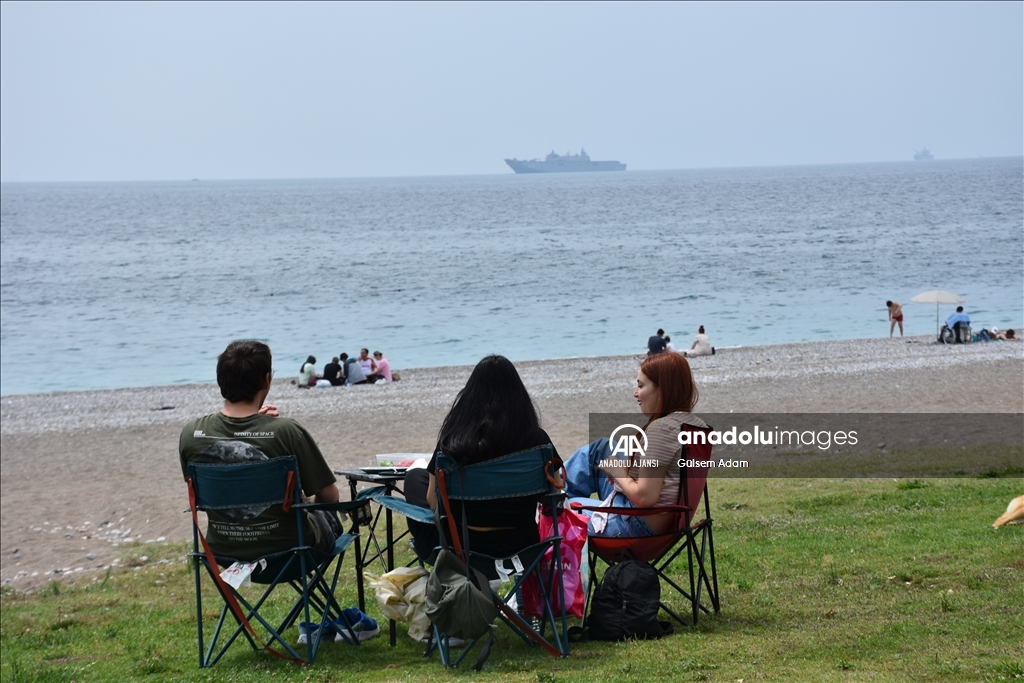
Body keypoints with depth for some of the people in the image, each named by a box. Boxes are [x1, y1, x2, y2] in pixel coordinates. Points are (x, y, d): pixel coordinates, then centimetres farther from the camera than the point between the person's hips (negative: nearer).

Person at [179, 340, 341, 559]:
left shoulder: (190, 435, -13)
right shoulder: (286, 432, -24)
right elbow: (330, 497, -13)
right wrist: (308, 501, 13)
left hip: (223, 549, 4)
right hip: (285, 547, -4)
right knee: (328, 518, 33)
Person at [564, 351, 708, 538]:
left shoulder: (661, 428, -24)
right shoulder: (696, 424, 2)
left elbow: (645, 498, -26)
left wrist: (618, 472, -8)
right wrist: (623, 472, 4)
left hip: (637, 526, -9)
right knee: (600, 449, 18)